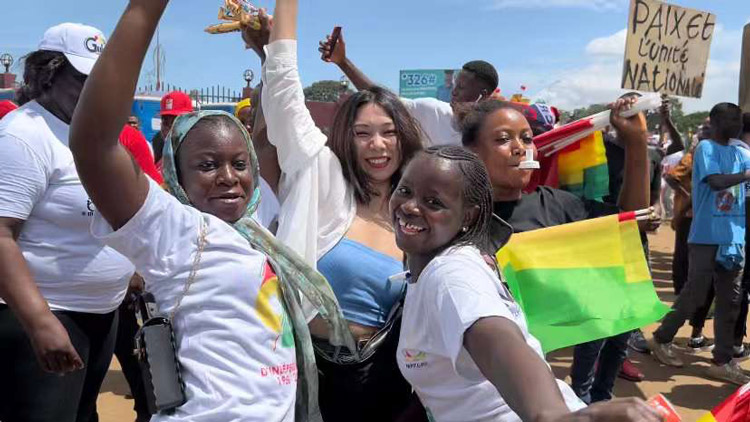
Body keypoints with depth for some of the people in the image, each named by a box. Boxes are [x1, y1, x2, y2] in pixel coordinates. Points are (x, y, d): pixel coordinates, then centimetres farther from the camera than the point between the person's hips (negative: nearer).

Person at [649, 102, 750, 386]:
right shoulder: (706, 148, -6)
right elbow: (716, 181, -21)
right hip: (707, 237, -7)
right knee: (694, 296, 0)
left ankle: (723, 361, 14)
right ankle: (661, 340, 19)